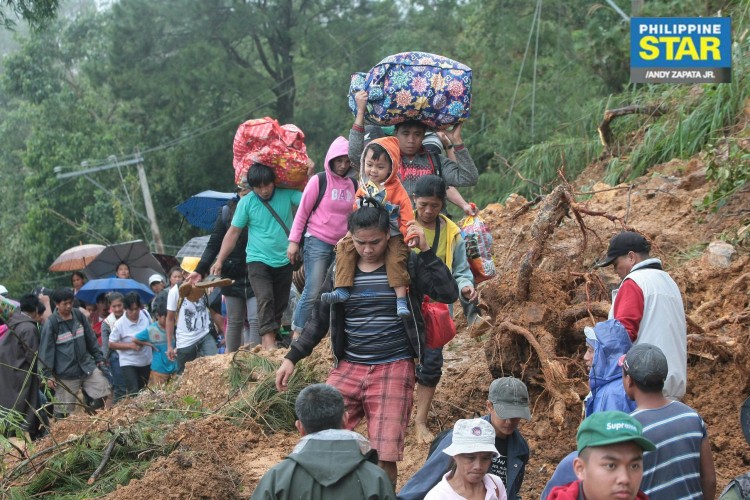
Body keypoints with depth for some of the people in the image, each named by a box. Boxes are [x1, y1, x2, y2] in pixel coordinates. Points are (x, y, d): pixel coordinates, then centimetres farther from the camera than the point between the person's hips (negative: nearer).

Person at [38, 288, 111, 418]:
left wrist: (99, 358, 13)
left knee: (104, 392, 0)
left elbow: (91, 339, 13)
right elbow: (46, 350, -9)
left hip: (87, 365, 5)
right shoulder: (51, 323, -11)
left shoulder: (79, 315, 3)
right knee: (63, 409, 0)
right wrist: (48, 375, -9)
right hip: (65, 374, -5)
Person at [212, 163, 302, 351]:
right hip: (258, 261, -3)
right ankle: (269, 343, -31)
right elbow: (233, 232, 0)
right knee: (265, 298, -23)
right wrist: (219, 261, -2)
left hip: (284, 262, 3)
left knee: (280, 305, 7)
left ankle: (267, 342, 17)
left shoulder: (287, 195, -2)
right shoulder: (246, 202, -4)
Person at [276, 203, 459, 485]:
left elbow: (448, 294, -12)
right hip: (348, 368, 3)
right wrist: (292, 357, 10)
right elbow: (319, 319, 16)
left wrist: (426, 251, -17)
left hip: (394, 369, -3)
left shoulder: (408, 266, 0)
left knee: (385, 456, -9)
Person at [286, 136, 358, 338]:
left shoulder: (353, 185, 9)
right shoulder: (319, 181, -3)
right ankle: (297, 335, -7)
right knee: (313, 292, -12)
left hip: (343, 246, 5)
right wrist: (294, 241, -4)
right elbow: (302, 212, -1)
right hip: (317, 243, -5)